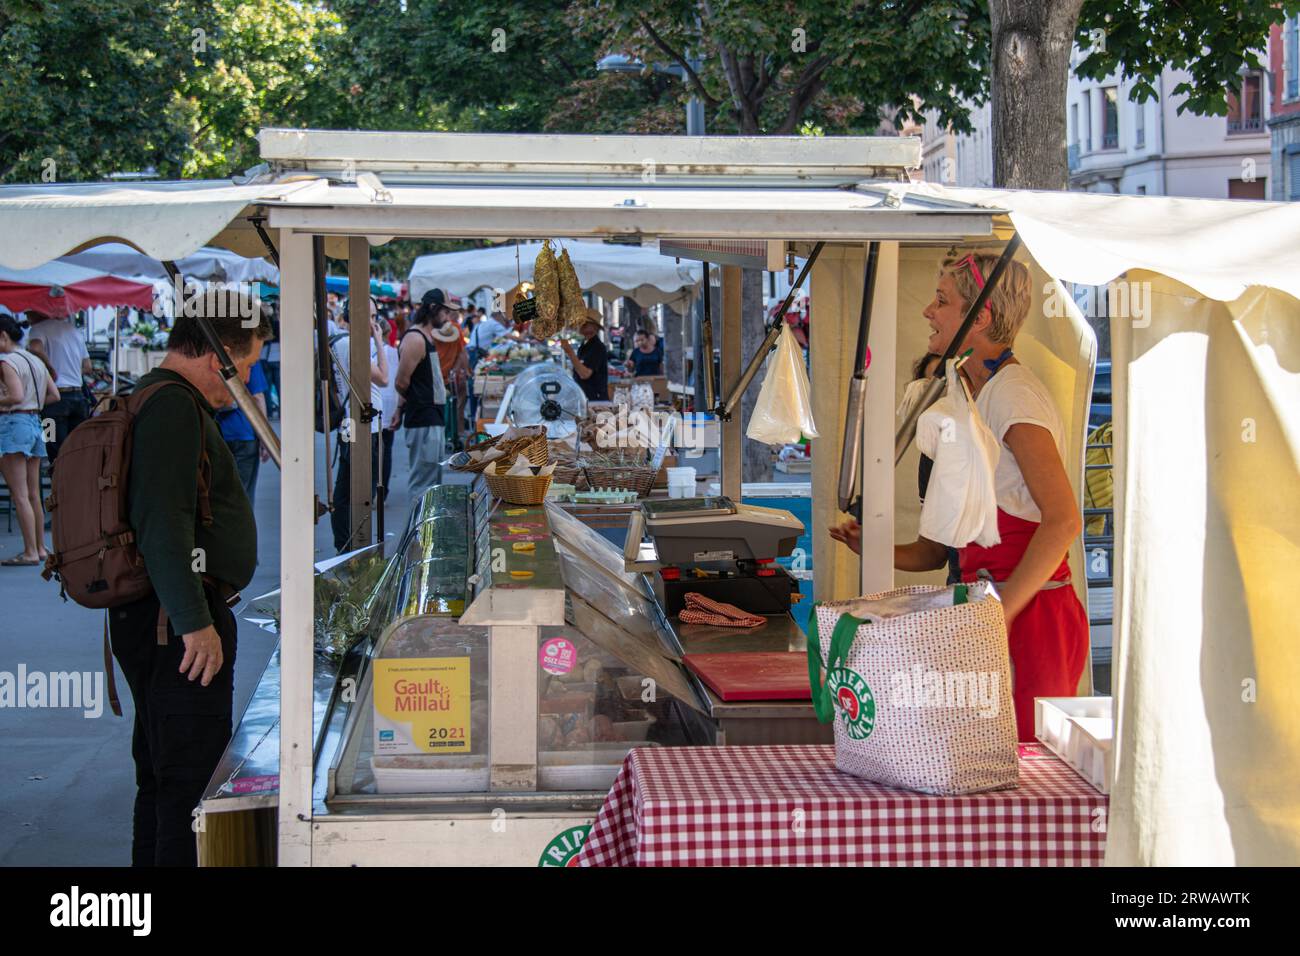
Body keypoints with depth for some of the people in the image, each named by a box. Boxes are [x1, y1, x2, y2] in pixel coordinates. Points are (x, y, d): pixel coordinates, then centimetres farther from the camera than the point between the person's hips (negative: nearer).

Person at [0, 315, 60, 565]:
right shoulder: (35, 361, 14)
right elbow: (54, 395, 17)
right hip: (35, 423, 9)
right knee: (33, 494, 14)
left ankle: (30, 552, -7)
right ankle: (41, 548, 18)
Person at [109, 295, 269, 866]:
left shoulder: (140, 399, 19)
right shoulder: (174, 406, -14)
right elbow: (163, 521, -24)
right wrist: (194, 622, -25)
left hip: (146, 620, 11)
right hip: (178, 622, -11)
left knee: (161, 774, 16)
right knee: (189, 775, -9)